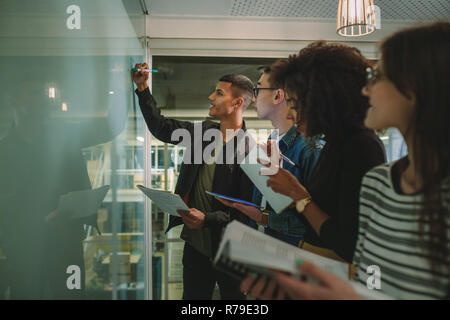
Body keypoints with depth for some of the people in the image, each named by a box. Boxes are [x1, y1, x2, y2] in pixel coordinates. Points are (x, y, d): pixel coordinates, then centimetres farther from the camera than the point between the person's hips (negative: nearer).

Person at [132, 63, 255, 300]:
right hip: (195, 244, 7)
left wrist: (208, 219, -26)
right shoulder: (203, 132, 3)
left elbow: (248, 209, -19)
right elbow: (160, 127, 14)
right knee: (193, 295, 21)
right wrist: (142, 89, 7)